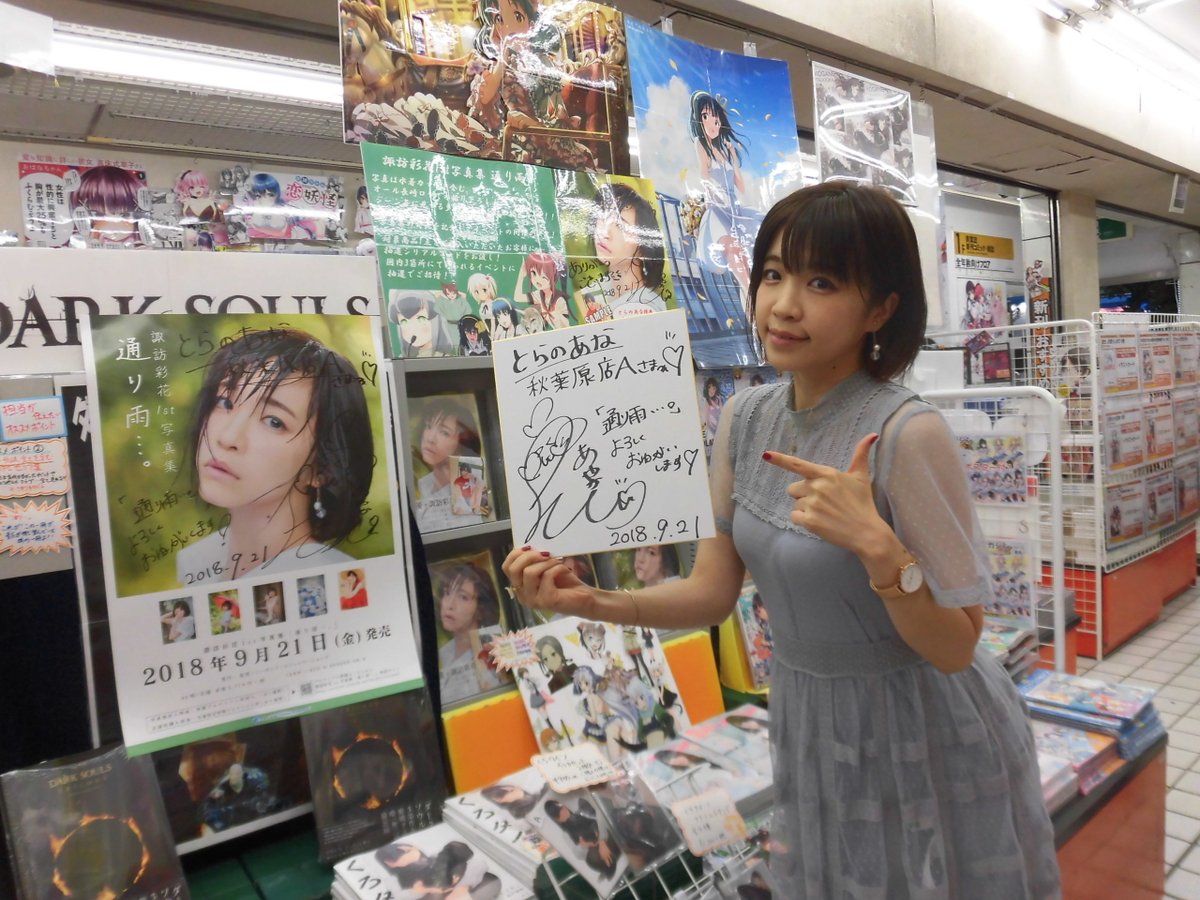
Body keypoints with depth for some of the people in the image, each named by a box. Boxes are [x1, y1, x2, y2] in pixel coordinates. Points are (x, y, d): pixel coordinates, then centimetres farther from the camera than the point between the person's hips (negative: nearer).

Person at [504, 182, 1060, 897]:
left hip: (922, 741, -5)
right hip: (811, 730, 5)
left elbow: (955, 647, -20)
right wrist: (593, 602, -17)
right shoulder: (747, 417, -6)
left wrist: (877, 547, -36)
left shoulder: (908, 433, -25)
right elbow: (714, 593, -3)